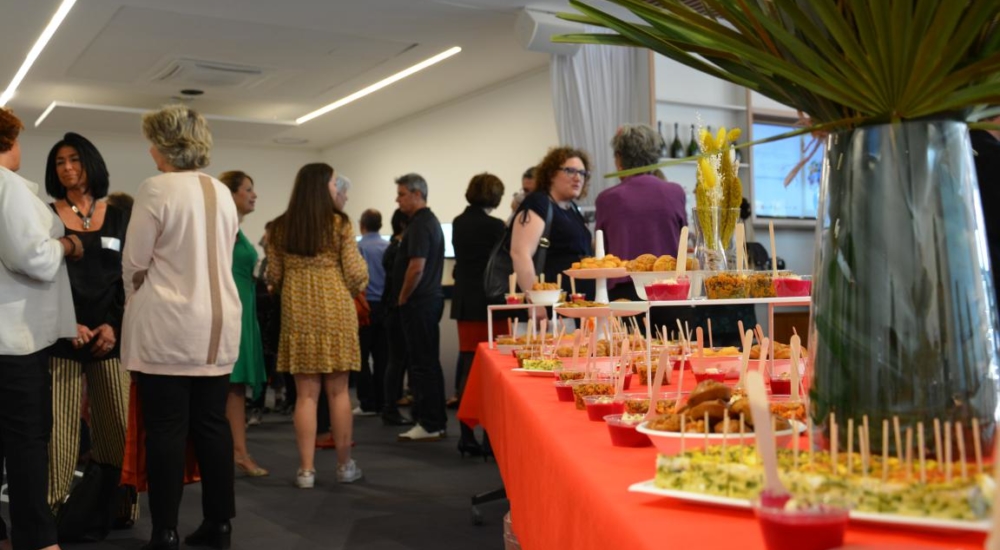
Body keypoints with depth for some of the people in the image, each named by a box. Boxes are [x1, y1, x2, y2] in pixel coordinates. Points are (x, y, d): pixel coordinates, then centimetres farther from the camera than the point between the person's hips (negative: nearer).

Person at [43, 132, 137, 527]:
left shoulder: (117, 217, 12)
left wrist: (113, 325, -5)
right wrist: (69, 325, -10)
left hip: (110, 334, 2)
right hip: (63, 335, -1)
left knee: (117, 427, 0)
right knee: (58, 427, -6)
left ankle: (118, 507, 10)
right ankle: (50, 511, 3)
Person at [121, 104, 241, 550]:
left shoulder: (156, 189, -10)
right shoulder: (222, 192, 10)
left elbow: (134, 262, -6)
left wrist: (133, 300, 14)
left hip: (168, 325, -6)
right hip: (218, 323, 6)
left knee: (166, 430, -1)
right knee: (212, 424, 10)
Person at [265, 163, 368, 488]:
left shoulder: (279, 228, 4)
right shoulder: (339, 224, -6)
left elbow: (274, 277, 7)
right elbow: (355, 275, -6)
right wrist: (357, 279, 17)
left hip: (297, 314, 2)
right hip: (335, 311, -2)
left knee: (306, 394, 5)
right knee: (338, 391, 6)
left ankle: (306, 470, 6)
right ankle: (344, 465, 15)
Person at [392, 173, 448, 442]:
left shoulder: (420, 225, -15)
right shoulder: (430, 221, 17)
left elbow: (416, 268, -23)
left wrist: (402, 299, -11)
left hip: (419, 303, -10)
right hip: (431, 299, 10)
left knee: (423, 364, -5)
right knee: (430, 363, 13)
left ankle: (428, 425, -1)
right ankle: (436, 422, 19)